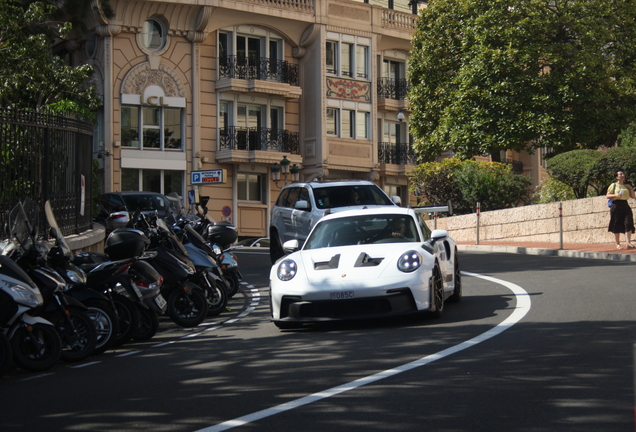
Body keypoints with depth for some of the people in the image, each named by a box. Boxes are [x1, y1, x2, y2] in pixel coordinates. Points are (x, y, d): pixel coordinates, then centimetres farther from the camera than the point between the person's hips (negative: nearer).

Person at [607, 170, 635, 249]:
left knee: (628, 224, -12)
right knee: (616, 226, -1)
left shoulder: (626, 186, 17)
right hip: (616, 206, -4)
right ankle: (618, 244, 8)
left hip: (625, 206, 4)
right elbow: (607, 195, -2)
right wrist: (615, 195, -18)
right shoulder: (613, 185, 3)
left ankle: (629, 243, -17)